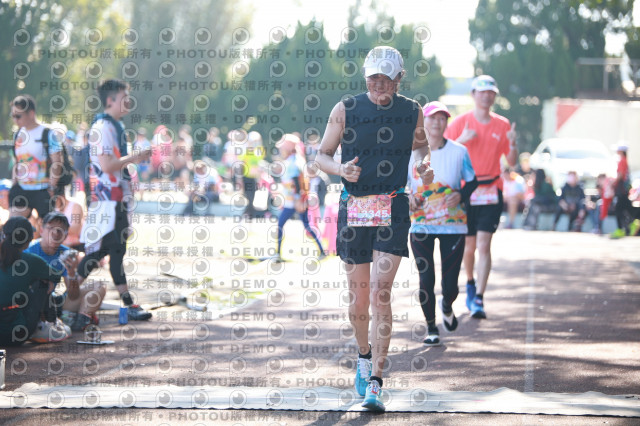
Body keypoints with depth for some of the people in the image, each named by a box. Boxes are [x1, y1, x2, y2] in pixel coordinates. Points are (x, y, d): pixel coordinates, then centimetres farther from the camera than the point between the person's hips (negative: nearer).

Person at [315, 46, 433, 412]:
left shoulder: (412, 112, 3)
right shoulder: (345, 110, 0)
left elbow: (421, 145, 22)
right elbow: (322, 155, 5)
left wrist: (424, 164, 0)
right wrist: (341, 169, -16)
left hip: (393, 210, -1)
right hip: (354, 209, 1)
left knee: (380, 293, -12)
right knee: (359, 296, 6)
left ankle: (375, 382, -11)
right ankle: (365, 354, 36)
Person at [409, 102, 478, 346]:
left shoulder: (459, 152, 1)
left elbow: (472, 181, 10)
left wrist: (461, 195, -10)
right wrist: (407, 197, -11)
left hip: (453, 224, 0)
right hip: (420, 224, 0)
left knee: (450, 284, -1)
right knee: (426, 280, -4)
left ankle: (447, 307, 35)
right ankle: (431, 327, 15)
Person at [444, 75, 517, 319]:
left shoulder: (502, 125, 7)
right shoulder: (461, 123, 2)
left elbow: (511, 162, 11)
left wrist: (512, 144, -9)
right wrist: (461, 140, -17)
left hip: (491, 191, 0)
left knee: (484, 245, -11)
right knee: (469, 245, 7)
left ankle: (479, 298, -13)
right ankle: (470, 283, 36)